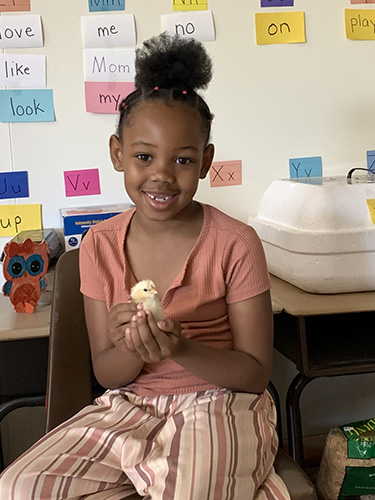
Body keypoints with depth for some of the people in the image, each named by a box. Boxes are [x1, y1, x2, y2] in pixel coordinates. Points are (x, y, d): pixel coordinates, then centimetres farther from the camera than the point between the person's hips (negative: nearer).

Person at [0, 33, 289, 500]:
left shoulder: (235, 244, -10)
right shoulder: (100, 245, -1)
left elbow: (256, 373, -8)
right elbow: (107, 374, 2)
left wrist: (181, 349, -26)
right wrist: (132, 347, -22)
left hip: (220, 406, -3)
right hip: (129, 407, 4)